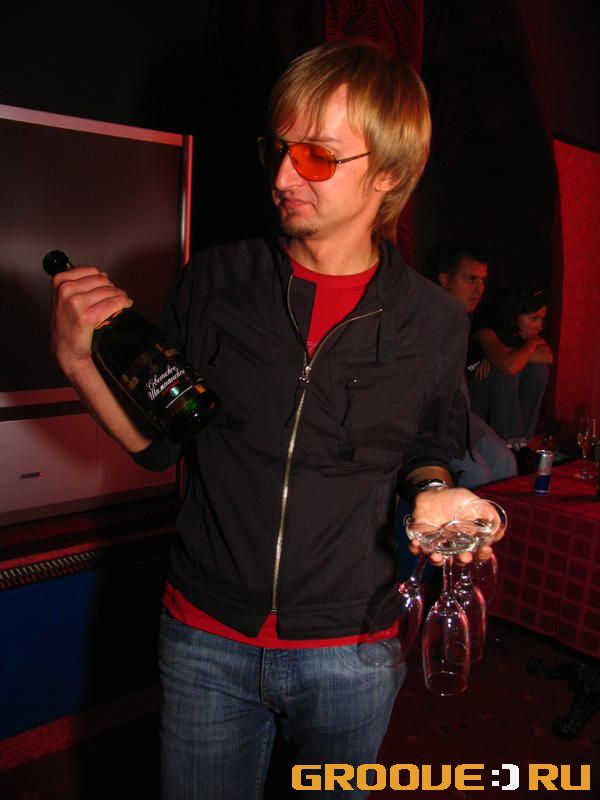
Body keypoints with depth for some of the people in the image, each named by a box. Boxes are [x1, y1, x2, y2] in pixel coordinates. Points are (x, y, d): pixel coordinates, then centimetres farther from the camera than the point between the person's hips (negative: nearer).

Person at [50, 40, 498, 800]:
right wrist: (79, 360, -13)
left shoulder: (434, 321, -6)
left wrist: (431, 490, -12)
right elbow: (158, 441, 1)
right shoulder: (215, 281, -5)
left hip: (351, 652, 0)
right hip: (205, 636, 1)